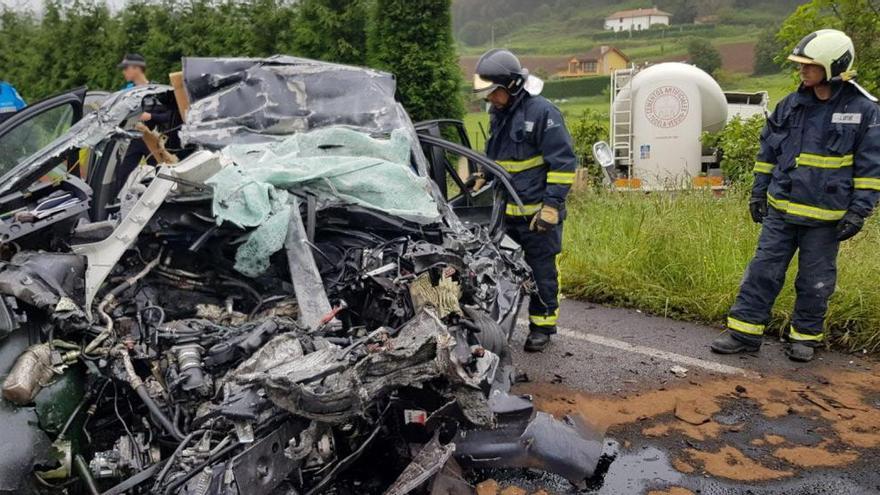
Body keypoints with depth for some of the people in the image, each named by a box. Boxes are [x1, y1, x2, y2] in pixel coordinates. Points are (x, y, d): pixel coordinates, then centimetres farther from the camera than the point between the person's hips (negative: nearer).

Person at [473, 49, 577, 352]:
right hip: (505, 212, 7)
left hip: (537, 212, -7)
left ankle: (542, 326, 17)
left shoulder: (542, 112, -11)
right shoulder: (498, 114, 14)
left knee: (541, 270, 4)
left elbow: (563, 163, -13)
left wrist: (552, 205, -17)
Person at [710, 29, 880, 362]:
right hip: (781, 209, 3)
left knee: (816, 281, 9)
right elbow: (768, 151, 12)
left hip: (825, 216, -3)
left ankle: (805, 336, 25)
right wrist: (759, 193, 10)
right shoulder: (791, 105, 3)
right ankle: (744, 332, 8)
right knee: (763, 270, 2)